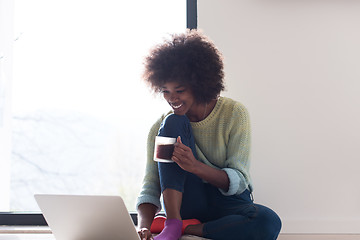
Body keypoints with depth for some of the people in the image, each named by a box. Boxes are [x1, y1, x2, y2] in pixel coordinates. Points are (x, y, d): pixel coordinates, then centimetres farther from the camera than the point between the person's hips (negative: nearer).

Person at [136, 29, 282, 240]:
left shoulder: (234, 114, -8)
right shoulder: (161, 127, -2)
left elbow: (238, 181, -13)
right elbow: (150, 189, -7)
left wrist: (195, 166, -32)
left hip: (229, 202, -1)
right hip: (186, 204, 1)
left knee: (269, 223, -37)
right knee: (173, 123, -19)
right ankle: (172, 223, -23)